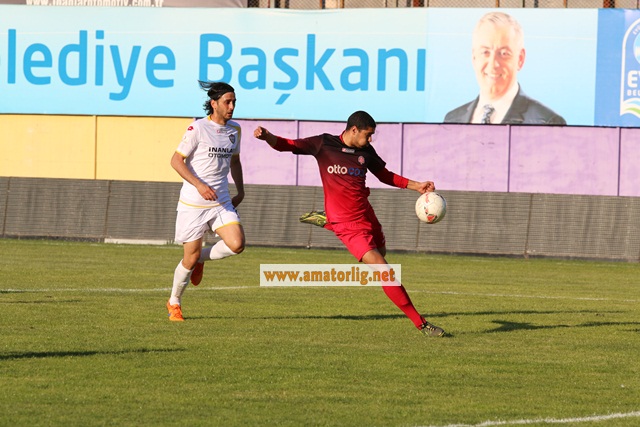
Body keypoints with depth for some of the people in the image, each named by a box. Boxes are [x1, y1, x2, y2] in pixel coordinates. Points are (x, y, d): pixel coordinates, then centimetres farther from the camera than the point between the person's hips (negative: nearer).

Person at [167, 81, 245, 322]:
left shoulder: (234, 130, 7)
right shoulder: (198, 129, -11)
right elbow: (176, 160, -11)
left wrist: (240, 191, 16)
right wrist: (199, 184, -21)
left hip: (222, 203, 5)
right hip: (193, 203, -5)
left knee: (236, 244, -16)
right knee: (190, 258, -1)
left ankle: (201, 259, 14)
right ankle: (174, 303, 23)